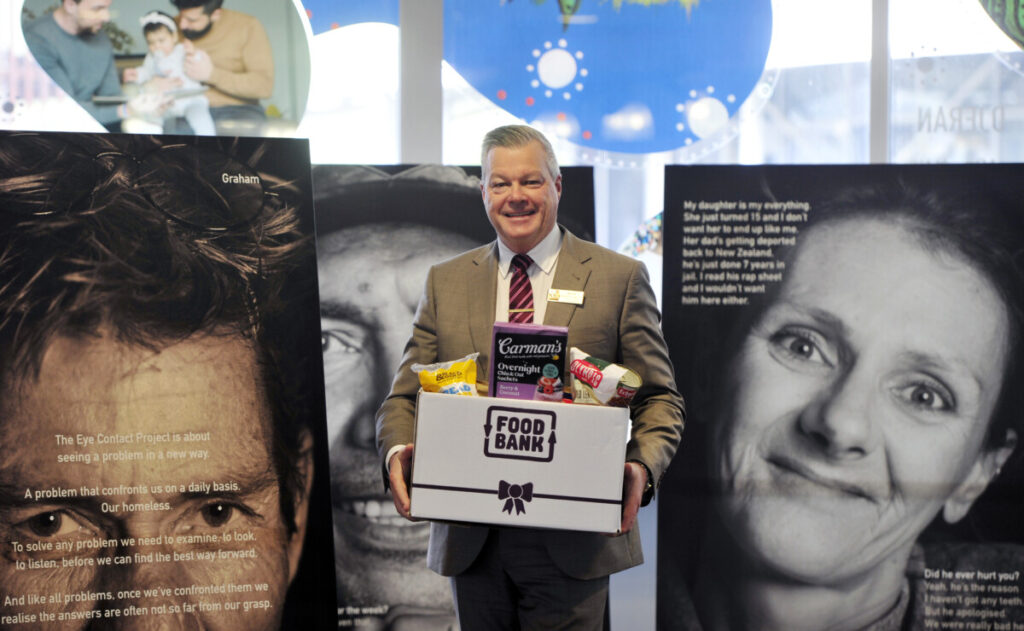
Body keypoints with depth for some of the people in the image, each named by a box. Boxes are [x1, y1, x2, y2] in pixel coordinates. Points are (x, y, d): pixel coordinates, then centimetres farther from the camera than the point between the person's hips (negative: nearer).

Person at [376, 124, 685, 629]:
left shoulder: (619, 278, 3)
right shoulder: (445, 282, 11)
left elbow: (658, 396, 3)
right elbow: (405, 396, 10)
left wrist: (642, 464, -17)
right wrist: (398, 452, -12)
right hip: (471, 544, 3)